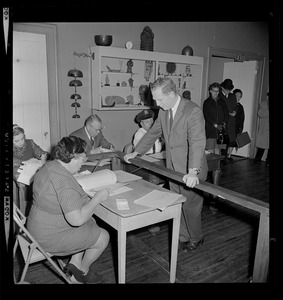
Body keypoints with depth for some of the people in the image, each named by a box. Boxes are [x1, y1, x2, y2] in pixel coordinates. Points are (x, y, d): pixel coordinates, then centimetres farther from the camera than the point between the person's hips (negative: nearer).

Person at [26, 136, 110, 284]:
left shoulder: (49, 166, -2)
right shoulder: (63, 181, -34)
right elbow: (77, 219, -35)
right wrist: (97, 198, -24)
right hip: (51, 237, -10)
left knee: (92, 222, 23)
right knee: (103, 237, 2)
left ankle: (74, 263, 26)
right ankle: (83, 271, 27)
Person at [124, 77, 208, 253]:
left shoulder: (193, 111, -22)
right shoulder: (164, 111, 3)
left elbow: (197, 142, -32)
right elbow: (153, 133, 15)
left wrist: (193, 171, -43)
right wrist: (136, 152, 13)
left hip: (191, 173, -7)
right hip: (173, 169, 7)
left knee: (190, 207, 8)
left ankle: (196, 239, 34)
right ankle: (183, 237, 38)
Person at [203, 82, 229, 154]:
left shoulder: (222, 102, 15)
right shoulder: (207, 102, 3)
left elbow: (226, 114, 14)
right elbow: (206, 116, -6)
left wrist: (224, 123, -3)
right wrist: (215, 125, -11)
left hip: (220, 130, 4)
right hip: (210, 130, -3)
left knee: (218, 150, 4)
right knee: (210, 151, -7)